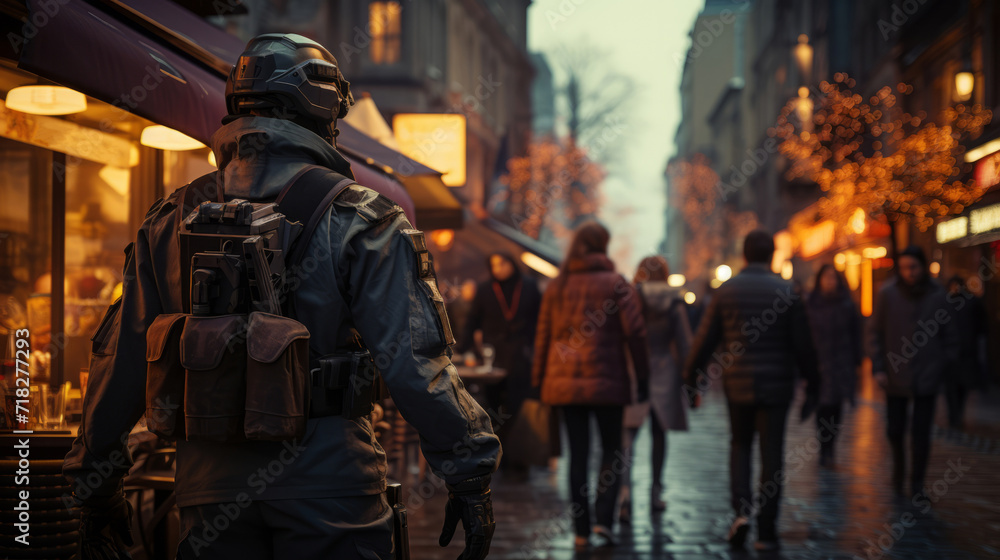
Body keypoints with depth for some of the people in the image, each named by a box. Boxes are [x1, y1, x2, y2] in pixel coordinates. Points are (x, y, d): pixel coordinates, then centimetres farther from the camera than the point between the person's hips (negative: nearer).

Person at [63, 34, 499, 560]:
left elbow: (121, 365, 9)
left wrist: (95, 486, 19)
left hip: (211, 489, 4)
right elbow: (413, 362, -13)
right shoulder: (359, 220, -8)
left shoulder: (172, 221, 5)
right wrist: (470, 477, -5)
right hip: (328, 485, -3)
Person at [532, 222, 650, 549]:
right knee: (611, 449, 11)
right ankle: (603, 520, -4)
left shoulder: (557, 286, 8)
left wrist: (540, 381, 13)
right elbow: (635, 333, -7)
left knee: (577, 454, 7)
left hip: (565, 382, 3)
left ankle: (581, 531, 8)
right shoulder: (616, 284, -3)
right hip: (606, 380, -3)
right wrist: (642, 378, -1)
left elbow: (543, 335, 9)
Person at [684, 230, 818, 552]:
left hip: (737, 385, 1)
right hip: (776, 386, -1)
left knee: (739, 446, 18)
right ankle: (766, 531, 5)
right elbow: (802, 345, -3)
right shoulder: (786, 292, -4)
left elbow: (704, 341, 0)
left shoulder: (725, 291, -1)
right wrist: (812, 384, 8)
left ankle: (741, 511, -1)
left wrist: (692, 381, 9)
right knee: (771, 455, 4)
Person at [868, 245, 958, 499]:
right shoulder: (888, 294, -2)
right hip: (895, 374, 0)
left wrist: (947, 366, 5)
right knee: (895, 430, 4)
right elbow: (875, 332, 1)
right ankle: (899, 467, 32)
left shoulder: (936, 295, 1)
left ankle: (917, 483, 9)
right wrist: (878, 368, -6)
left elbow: (948, 334, 9)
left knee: (921, 434, -2)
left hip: (926, 376, 0)